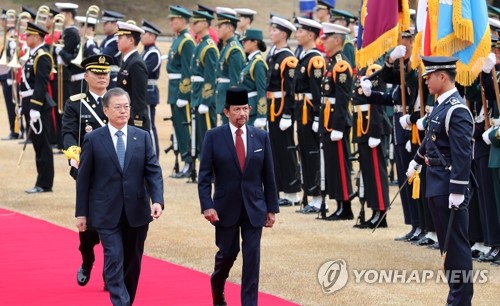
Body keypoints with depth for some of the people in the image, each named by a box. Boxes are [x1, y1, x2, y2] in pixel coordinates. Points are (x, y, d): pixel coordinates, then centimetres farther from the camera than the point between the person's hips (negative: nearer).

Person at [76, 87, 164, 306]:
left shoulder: (142, 137, 5)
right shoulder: (93, 139, -1)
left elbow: (153, 172, 0)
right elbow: (83, 178, 2)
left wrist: (157, 200, -15)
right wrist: (81, 212, 1)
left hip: (137, 212, 3)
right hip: (107, 213, -3)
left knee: (133, 263, 12)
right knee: (114, 262, -11)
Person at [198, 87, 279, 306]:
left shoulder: (261, 137, 2)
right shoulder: (214, 137, -4)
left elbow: (268, 176, 5)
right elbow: (204, 176, -5)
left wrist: (272, 208, 4)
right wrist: (207, 206, -15)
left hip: (254, 208, 1)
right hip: (226, 207, -1)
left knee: (252, 256, -4)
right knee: (227, 253, 11)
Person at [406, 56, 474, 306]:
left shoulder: (457, 110, -18)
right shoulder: (441, 105, 11)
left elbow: (463, 155, -23)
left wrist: (457, 191, -24)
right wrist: (416, 161, 39)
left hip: (450, 188, -10)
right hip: (436, 185, 10)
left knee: (456, 244, -4)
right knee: (447, 244, 14)